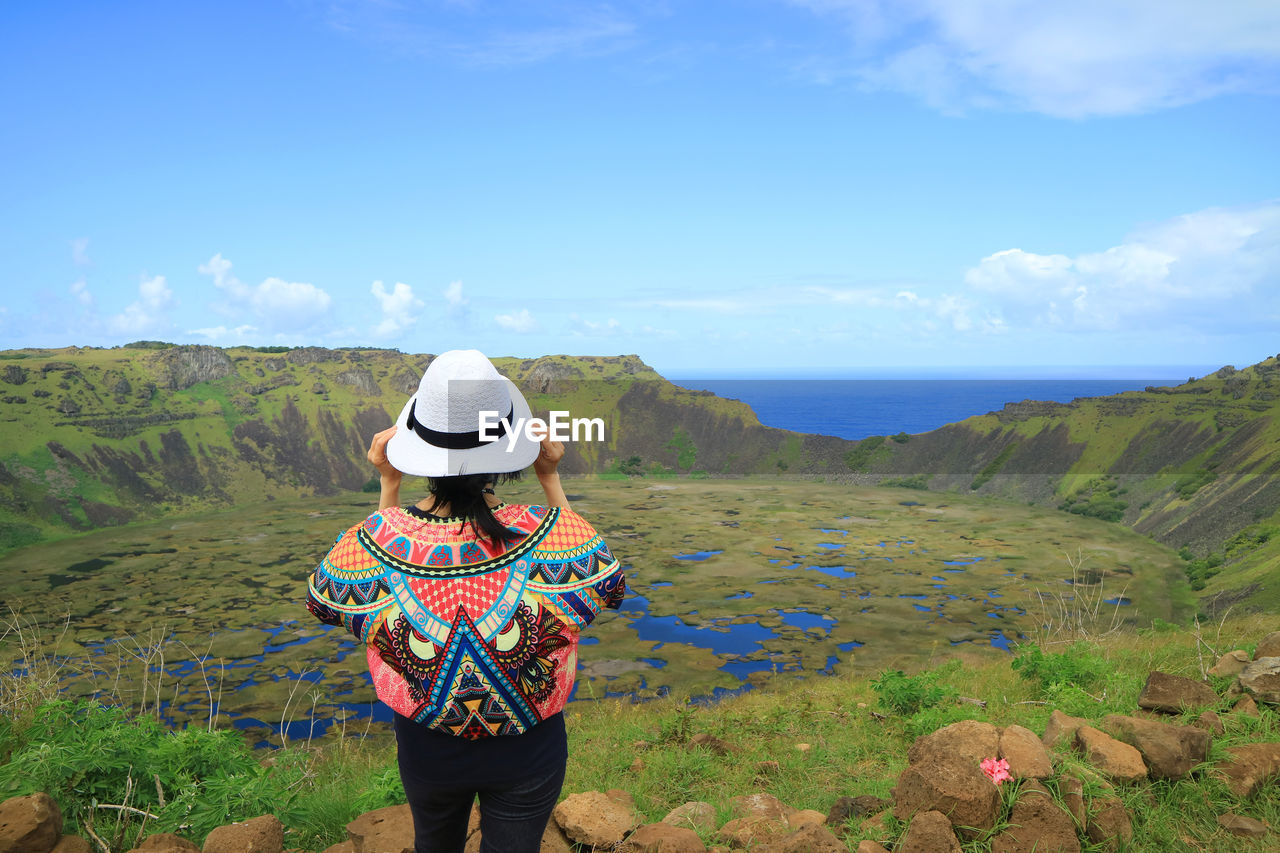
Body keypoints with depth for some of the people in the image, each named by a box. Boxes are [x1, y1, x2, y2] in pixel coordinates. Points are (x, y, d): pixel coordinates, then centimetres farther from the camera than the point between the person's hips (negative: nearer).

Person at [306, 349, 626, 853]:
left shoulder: (374, 542, -27)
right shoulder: (552, 536, -31)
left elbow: (324, 598, 1)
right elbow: (610, 584, -4)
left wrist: (387, 486, -3)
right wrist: (551, 480, -6)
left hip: (425, 750, 2)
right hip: (530, 755, -1)